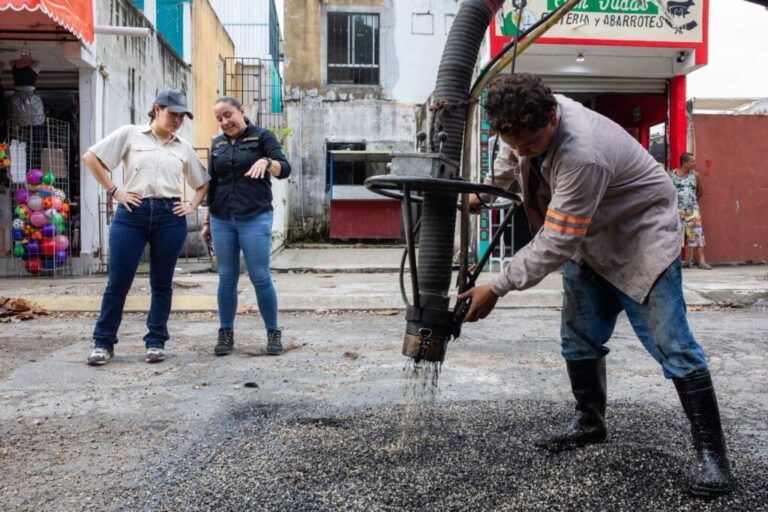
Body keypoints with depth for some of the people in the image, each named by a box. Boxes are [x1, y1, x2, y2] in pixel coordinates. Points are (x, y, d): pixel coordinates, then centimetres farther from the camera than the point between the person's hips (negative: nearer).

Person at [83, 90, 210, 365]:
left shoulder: (184, 147, 15)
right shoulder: (130, 134, 6)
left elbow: (204, 183, 23)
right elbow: (91, 157, 3)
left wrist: (192, 205, 7)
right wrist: (114, 191, -2)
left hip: (170, 216, 3)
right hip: (132, 212, -2)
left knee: (162, 282, 6)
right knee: (118, 280, 0)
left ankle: (156, 342, 16)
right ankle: (103, 342, 11)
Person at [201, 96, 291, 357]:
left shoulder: (262, 137, 2)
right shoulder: (217, 144, 15)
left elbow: (285, 169, -8)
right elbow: (212, 184, 20)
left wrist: (266, 162, -29)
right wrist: (207, 220, 17)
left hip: (255, 218, -4)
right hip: (221, 220, 4)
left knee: (260, 277, -5)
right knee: (227, 278, 5)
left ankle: (273, 333, 6)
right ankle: (225, 334, 13)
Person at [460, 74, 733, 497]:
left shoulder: (582, 154, -39)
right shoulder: (531, 121, -14)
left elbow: (554, 244, -35)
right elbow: (519, 163, 14)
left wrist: (496, 289, -30)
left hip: (641, 234, -8)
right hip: (588, 238, 8)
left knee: (671, 343, -11)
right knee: (578, 337, 9)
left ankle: (710, 451, -1)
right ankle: (589, 421, 26)